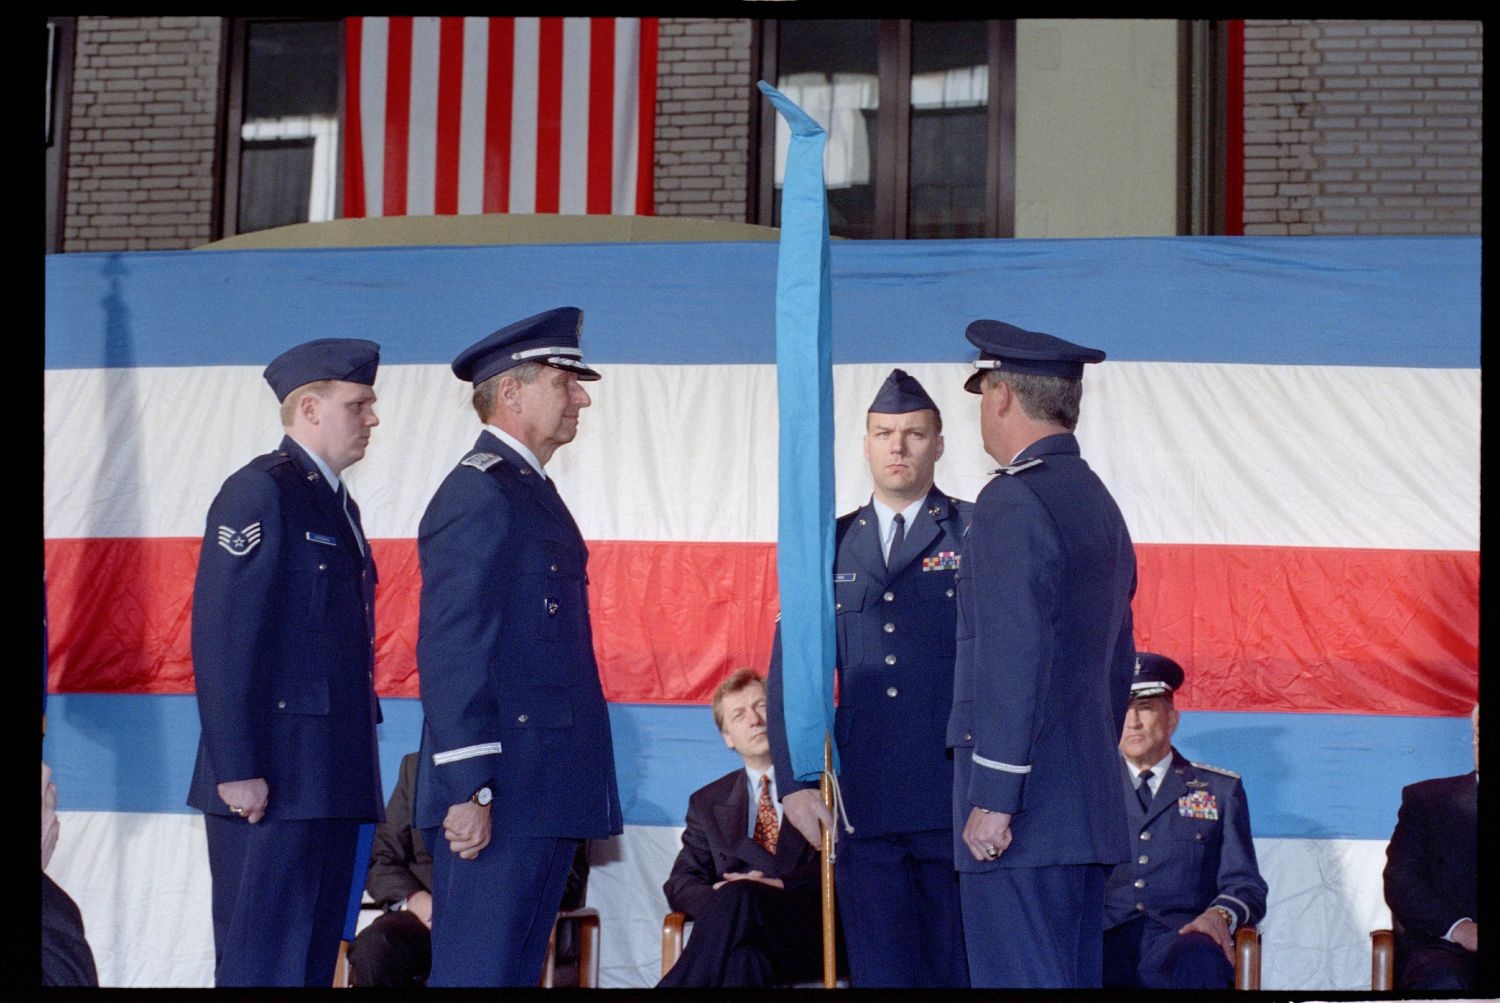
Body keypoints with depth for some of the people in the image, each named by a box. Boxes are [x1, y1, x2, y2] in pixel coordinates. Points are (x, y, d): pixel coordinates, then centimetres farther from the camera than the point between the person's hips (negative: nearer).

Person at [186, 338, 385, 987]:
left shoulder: (337, 504, 21)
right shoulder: (259, 492, -8)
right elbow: (219, 639, -15)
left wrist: (356, 767, 17)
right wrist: (238, 769, -20)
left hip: (331, 781, 9)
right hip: (272, 783, -9)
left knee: (315, 960, 9)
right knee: (262, 964, -7)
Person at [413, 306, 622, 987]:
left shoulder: (531, 492, 19)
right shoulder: (479, 493, -11)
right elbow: (450, 654, -18)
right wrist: (467, 791, -22)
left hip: (545, 798, 10)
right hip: (495, 801, -10)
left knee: (517, 970, 12)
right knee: (477, 972, -7)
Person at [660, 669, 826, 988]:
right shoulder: (707, 803, 27)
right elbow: (681, 882, 17)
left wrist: (782, 886, -13)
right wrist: (715, 901, -9)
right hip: (747, 941, 1)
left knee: (740, 896, -35)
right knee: (743, 957, -40)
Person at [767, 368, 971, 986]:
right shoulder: (830, 546, 13)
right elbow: (791, 672, 11)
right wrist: (795, 783, 2)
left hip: (957, 797, -2)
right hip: (863, 803, 3)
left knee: (957, 968, 3)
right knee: (877, 969, 5)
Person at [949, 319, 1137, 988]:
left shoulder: (1012, 501, -11)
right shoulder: (1099, 502, 19)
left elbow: (1012, 661, -19)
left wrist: (993, 798, -18)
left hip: (1022, 814, -10)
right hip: (1091, 808, 10)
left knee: (1018, 978, -8)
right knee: (1077, 977, 12)